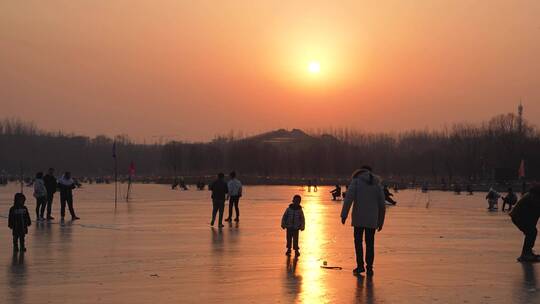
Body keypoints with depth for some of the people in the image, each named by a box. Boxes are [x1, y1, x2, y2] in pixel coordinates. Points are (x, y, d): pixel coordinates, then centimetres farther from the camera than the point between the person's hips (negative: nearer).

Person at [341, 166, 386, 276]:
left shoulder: (356, 181, 1)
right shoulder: (377, 184, 11)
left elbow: (349, 198, -11)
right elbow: (382, 205, 11)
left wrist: (344, 215, -12)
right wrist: (380, 221, 18)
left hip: (359, 218, -2)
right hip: (372, 220, 3)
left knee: (358, 241, 9)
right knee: (370, 243, 8)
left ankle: (360, 265, 3)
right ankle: (369, 268, 5)